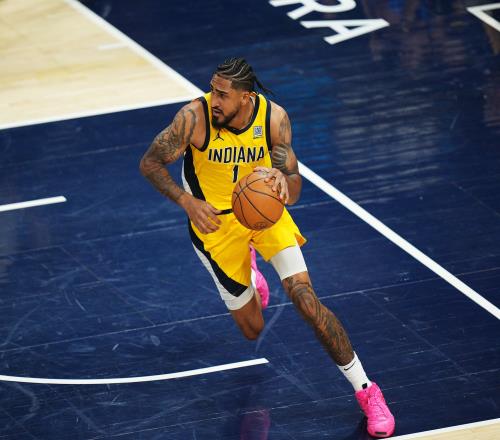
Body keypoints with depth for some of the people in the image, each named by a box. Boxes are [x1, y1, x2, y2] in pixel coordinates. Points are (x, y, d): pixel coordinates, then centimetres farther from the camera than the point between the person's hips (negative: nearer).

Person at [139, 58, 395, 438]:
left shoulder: (274, 118, -22)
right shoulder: (195, 117, -27)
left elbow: (294, 193, -17)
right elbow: (150, 163, -16)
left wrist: (281, 179, -42)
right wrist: (187, 201, -30)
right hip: (215, 219, 0)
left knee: (304, 296, -17)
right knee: (252, 328, 9)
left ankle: (365, 391, -4)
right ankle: (247, 273, 49)